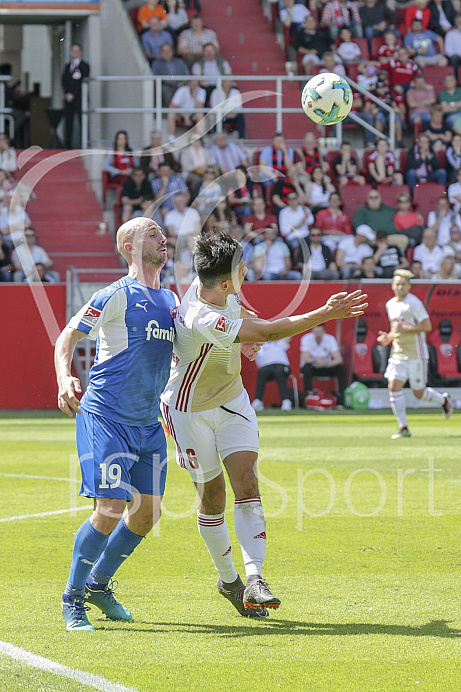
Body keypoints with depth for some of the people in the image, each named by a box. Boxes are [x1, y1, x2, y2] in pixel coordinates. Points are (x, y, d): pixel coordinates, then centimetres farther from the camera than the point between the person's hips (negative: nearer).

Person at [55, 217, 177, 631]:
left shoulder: (170, 300, 15)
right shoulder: (118, 295, -8)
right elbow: (68, 337, -10)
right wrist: (64, 378, -28)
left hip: (148, 422, 8)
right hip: (106, 417, -8)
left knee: (147, 513, 7)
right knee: (110, 510, -14)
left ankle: (99, 585, 27)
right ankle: (72, 597, 1)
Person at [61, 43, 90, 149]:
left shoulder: (84, 66, 0)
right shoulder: (67, 66, 18)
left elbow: (83, 82, -7)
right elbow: (63, 81, 12)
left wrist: (73, 94, -11)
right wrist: (67, 93, -5)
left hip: (79, 98, -5)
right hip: (68, 97, 5)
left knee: (82, 121, -7)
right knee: (68, 122, 1)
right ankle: (67, 145, 3)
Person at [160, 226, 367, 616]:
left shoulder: (216, 289, -11)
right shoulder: (202, 321, -36)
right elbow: (267, 332, -41)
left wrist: (242, 339, 22)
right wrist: (325, 314, -42)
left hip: (232, 401, 7)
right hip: (190, 410, -7)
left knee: (246, 482, -11)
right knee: (213, 494, 6)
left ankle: (254, 580, -21)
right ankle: (228, 579, 28)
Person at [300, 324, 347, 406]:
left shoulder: (330, 339, -12)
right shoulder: (306, 339, -16)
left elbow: (339, 359, -21)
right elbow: (306, 359, -27)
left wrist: (328, 364, -42)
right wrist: (316, 360, -48)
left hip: (325, 368, 2)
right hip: (312, 368, -2)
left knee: (341, 367, -22)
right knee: (307, 366, -35)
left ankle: (341, 401, -22)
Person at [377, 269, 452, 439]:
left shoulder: (413, 303, -12)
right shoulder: (390, 305, 10)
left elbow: (427, 326, -19)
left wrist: (404, 328, -23)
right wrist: (389, 338, 6)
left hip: (416, 353, -6)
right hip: (398, 354, 6)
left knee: (419, 393, 4)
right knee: (393, 387, -11)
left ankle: (443, 400, 35)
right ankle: (403, 428, -5)